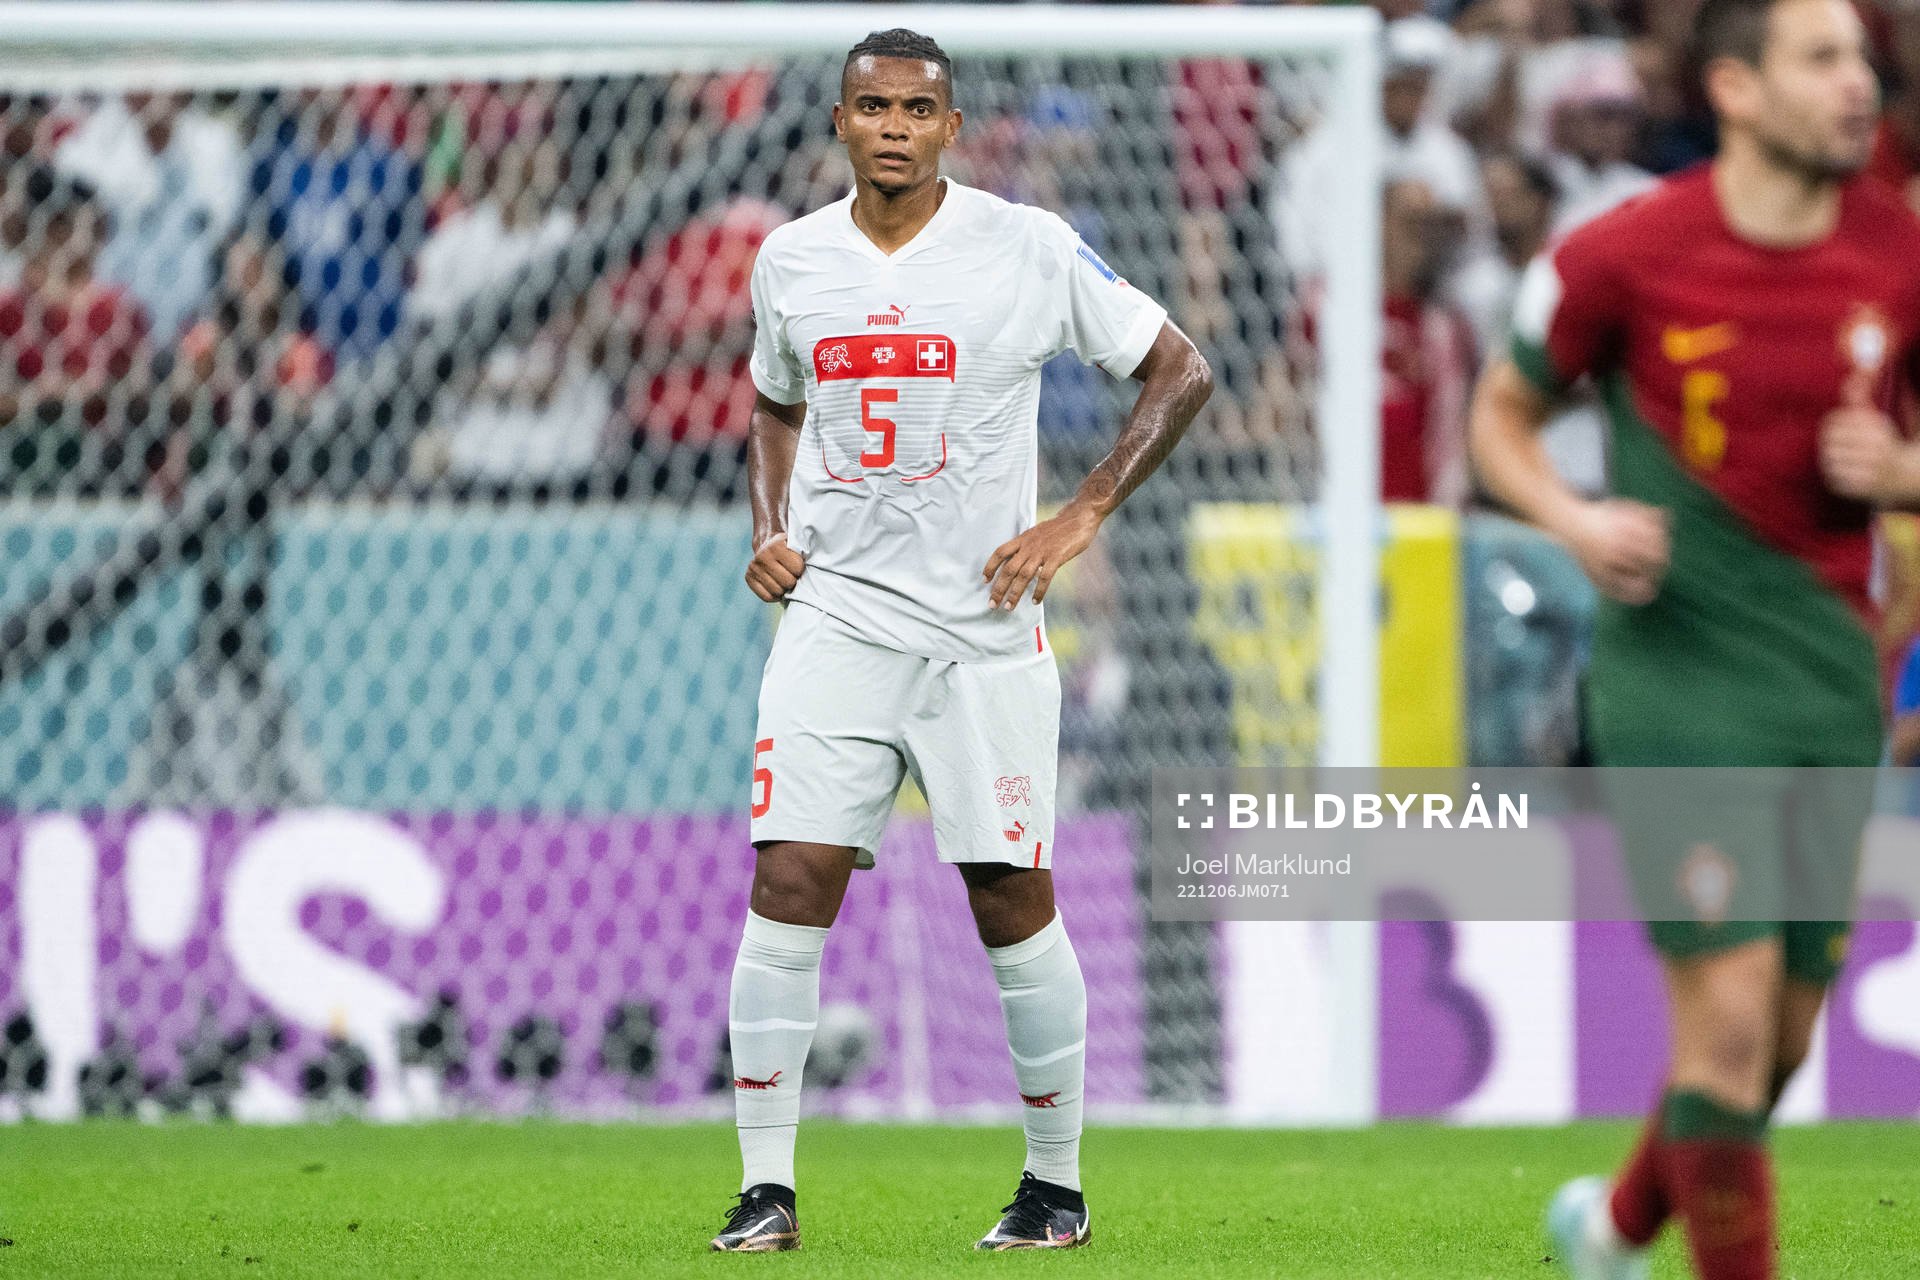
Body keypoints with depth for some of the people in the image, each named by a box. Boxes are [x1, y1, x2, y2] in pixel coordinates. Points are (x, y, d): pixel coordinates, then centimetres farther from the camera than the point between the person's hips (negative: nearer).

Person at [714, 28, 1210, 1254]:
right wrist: (772, 529, 8)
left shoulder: (1029, 248, -5)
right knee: (787, 889, -8)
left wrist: (1077, 521, -7)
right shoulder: (791, 260, 6)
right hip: (834, 621, 2)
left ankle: (1058, 1184, 16)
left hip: (984, 633, -2)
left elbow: (1182, 371, 1)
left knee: (1015, 909, 1)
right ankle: (768, 1188, -2)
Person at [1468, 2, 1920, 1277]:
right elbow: (1501, 415, 5)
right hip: (1681, 678, -4)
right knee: (1730, 1016, -13)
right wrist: (1576, 518, -13)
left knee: (1783, 1036, 12)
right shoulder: (1625, 256, -9)